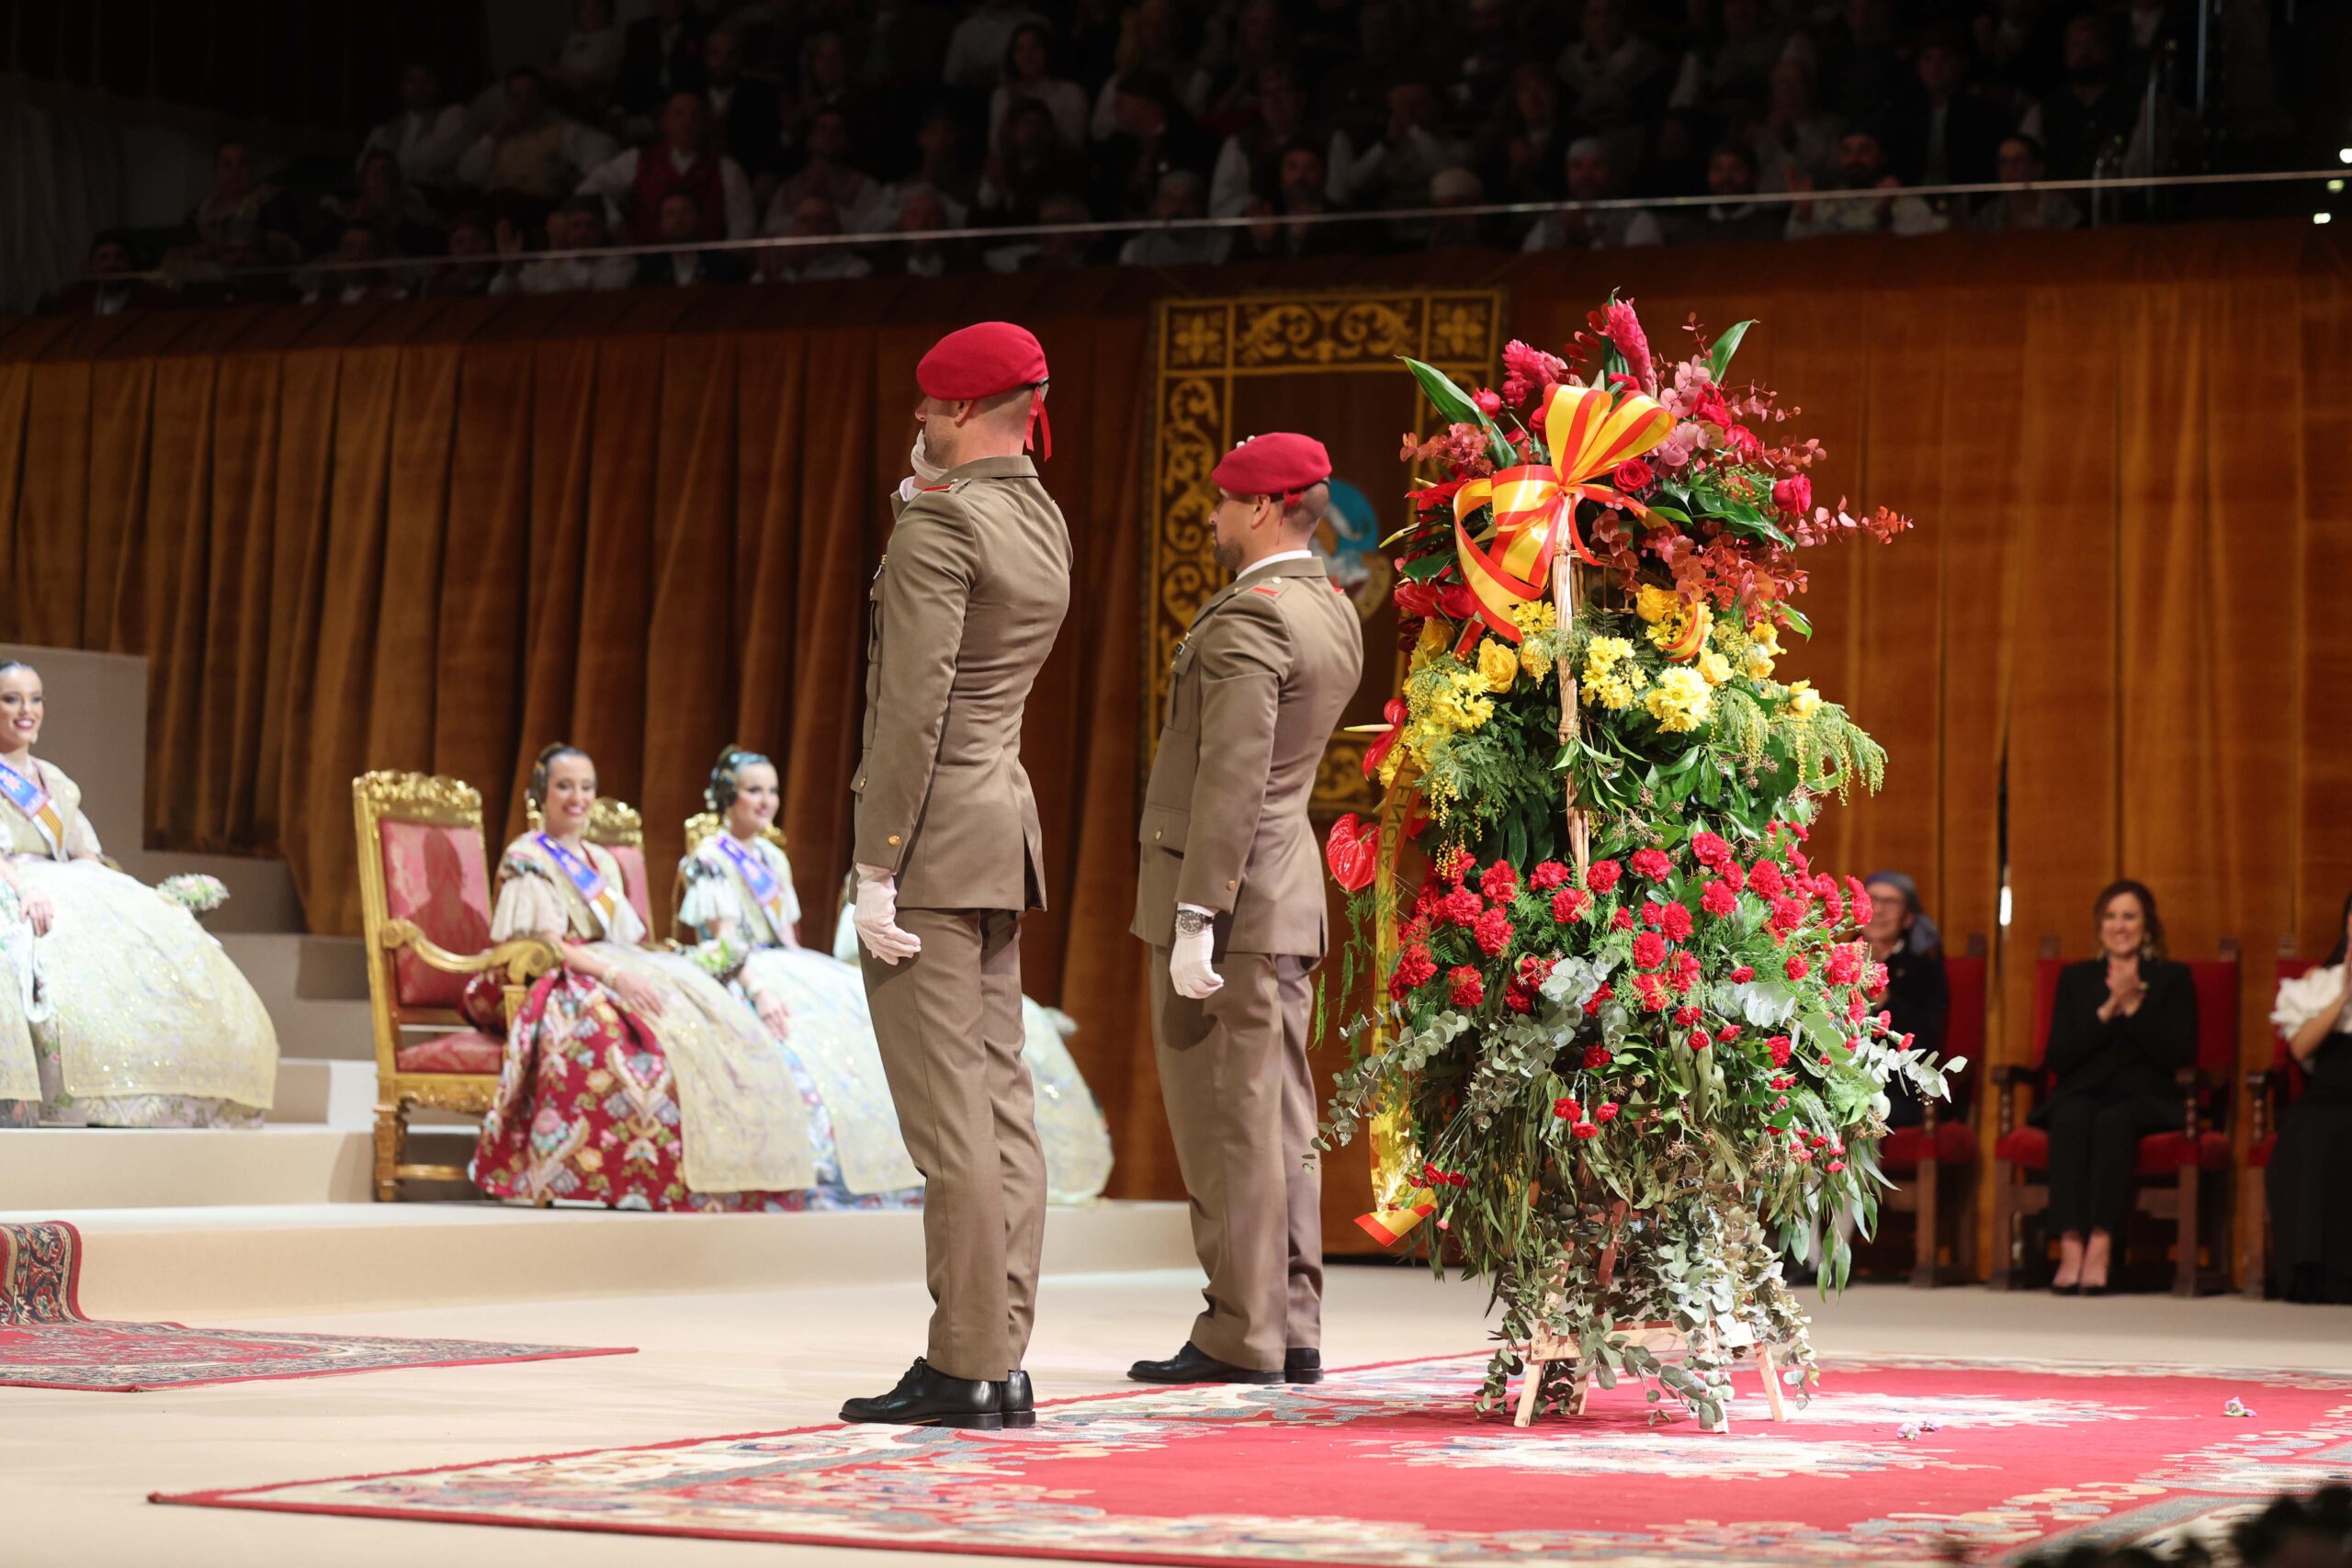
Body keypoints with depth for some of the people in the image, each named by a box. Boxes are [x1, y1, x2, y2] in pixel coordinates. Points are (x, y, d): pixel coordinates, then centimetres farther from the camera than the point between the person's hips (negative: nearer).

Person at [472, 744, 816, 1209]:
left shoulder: (602, 862, 24)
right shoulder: (526, 859, 0)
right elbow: (547, 944, -11)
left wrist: (654, 972, -2)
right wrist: (615, 977, -23)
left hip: (614, 974, 7)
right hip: (561, 983, -7)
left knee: (719, 1027, -17)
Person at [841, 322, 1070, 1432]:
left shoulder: (941, 522, -13)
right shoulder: (1045, 526, 13)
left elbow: (914, 705, -19)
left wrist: (875, 870, -18)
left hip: (930, 832, -9)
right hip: (1004, 824, 9)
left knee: (945, 1107, -8)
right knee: (998, 1099, 7)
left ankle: (963, 1369, -7)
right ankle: (1002, 1362, 9)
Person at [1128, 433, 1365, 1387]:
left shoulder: (1248, 617, -16)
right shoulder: (1334, 616, 12)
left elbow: (1233, 778, -23)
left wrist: (1197, 918, -23)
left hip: (1223, 900, -10)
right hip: (1288, 898, 10)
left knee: (1226, 1122, -6)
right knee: (1280, 1121, 10)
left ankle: (1240, 1337, -3)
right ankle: (1290, 1330, 13)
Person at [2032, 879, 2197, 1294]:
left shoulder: (2173, 978, 13)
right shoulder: (2076, 977, 18)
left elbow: (2178, 1056, -1)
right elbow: (2056, 1058, 5)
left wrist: (2134, 1006, -10)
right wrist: (2107, 1011, -5)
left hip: (2146, 1100, -2)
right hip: (2082, 1093, 2)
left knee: (2113, 1121, -36)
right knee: (2071, 1119, -34)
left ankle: (2100, 1247, -45)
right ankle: (2070, 1244, -46)